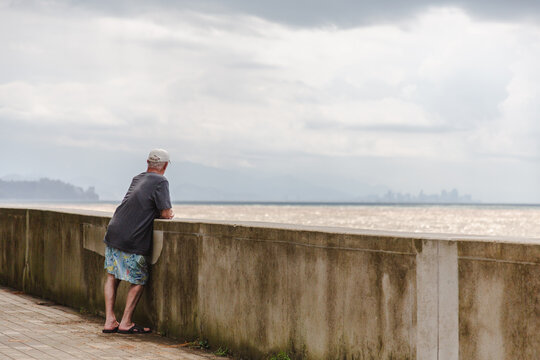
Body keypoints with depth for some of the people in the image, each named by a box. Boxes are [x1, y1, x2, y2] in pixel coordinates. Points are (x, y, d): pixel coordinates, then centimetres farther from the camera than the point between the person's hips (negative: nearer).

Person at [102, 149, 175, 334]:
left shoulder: (137, 178, 16)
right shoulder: (160, 182, -7)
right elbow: (166, 213, -12)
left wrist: (153, 212, 14)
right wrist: (171, 213, 9)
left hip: (113, 233, 7)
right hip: (133, 241, -7)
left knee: (112, 276, 14)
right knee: (139, 280, 7)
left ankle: (109, 321, 14)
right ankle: (126, 323, 7)